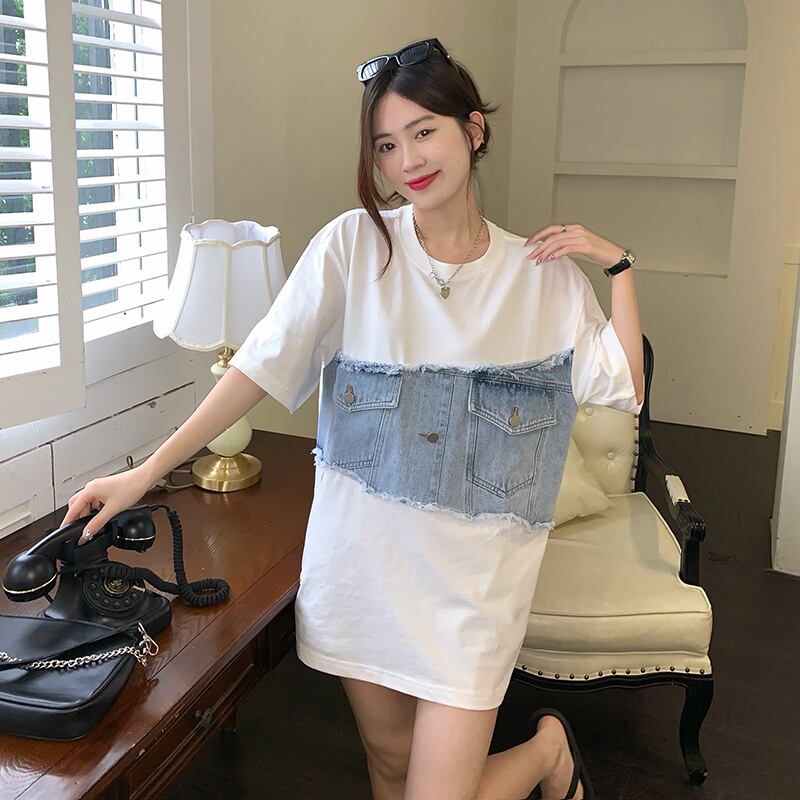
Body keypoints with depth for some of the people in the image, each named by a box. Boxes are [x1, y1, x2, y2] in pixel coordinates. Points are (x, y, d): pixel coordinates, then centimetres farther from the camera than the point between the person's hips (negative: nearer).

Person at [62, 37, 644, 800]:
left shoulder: (542, 274, -1)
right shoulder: (353, 243, -5)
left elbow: (625, 391, 0)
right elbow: (263, 364, -7)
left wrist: (617, 266, -5)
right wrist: (146, 471, -10)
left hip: (473, 573, -1)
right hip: (361, 558, 1)